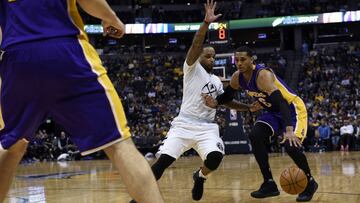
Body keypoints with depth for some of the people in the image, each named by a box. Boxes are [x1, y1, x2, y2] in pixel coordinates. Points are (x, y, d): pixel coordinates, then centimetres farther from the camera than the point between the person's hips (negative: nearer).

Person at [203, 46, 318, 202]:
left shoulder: (263, 75, -33)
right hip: (273, 111, 8)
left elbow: (282, 103, -40)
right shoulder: (237, 77, -8)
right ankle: (269, 184, -2)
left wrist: (289, 131, -53)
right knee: (255, 136, -11)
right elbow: (228, 96, 12)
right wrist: (215, 102, -13)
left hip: (292, 108, -8)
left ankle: (310, 183, 1)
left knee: (290, 145, -24)